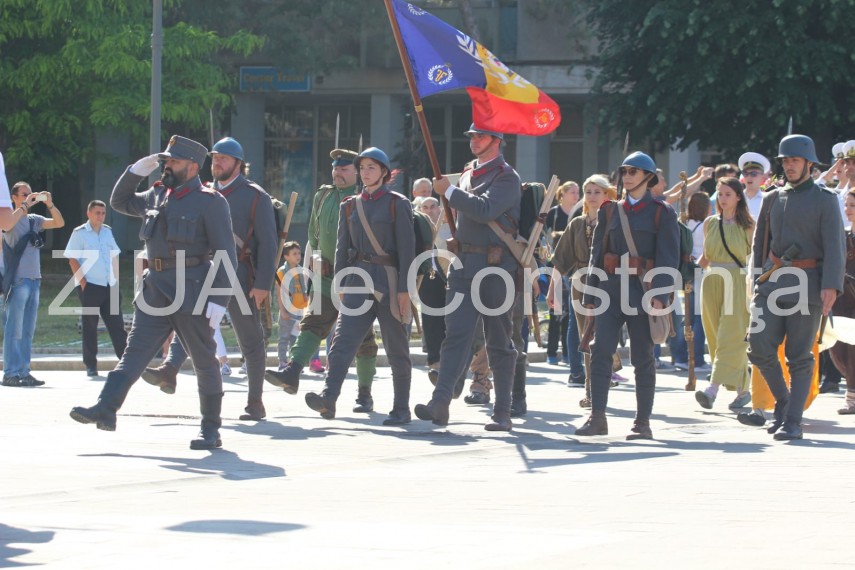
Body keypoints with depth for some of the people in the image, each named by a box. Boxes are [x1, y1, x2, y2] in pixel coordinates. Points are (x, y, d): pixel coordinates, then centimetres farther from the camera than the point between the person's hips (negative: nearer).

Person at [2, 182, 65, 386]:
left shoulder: (34, 220, 16)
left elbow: (59, 223, 12)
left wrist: (50, 205, -2)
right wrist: (25, 205, -20)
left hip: (34, 280, 7)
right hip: (18, 280, -7)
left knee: (27, 331, 7)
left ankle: (24, 372, 9)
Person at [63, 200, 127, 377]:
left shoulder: (108, 232, 13)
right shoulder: (79, 233, -3)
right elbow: (72, 259, -7)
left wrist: (116, 280, 11)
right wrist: (83, 283, -14)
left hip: (109, 286, 5)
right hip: (90, 286, -5)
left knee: (116, 323, 3)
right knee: (90, 326, 0)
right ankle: (91, 366, 4)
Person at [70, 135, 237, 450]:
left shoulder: (211, 202, -7)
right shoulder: (157, 195, 15)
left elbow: (226, 255, -10)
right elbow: (120, 202, 31)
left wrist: (219, 300, -17)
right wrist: (136, 171, 15)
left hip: (191, 291, -6)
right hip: (155, 290, 6)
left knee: (204, 361, 2)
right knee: (135, 351, -4)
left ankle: (211, 430, 8)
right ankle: (105, 409, -12)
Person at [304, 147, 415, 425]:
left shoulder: (397, 204, 0)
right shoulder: (350, 206, 13)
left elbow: (406, 248, -5)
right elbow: (342, 247, 13)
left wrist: (404, 288, -11)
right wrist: (340, 284, 5)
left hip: (390, 281, -4)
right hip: (358, 281, 4)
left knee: (396, 349, 2)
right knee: (343, 340, -13)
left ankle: (402, 409, 10)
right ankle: (328, 398, -25)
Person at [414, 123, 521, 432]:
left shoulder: (506, 177, -7)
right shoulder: (468, 173, 16)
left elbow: (485, 210, -23)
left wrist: (448, 191, -16)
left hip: (496, 266, -6)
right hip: (464, 264, 6)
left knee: (499, 341, 2)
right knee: (456, 331, -6)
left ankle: (503, 412, 8)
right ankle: (440, 403, -16)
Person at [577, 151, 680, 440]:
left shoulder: (662, 213, 2)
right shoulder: (610, 211, 14)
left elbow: (669, 258, -4)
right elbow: (597, 254, 15)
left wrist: (660, 295, -15)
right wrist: (590, 295, 9)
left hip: (643, 291, -3)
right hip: (611, 287, 3)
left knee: (642, 357, 1)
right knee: (600, 350, -9)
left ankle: (643, 423, 7)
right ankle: (597, 418, -9)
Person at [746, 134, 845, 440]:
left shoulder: (824, 200, 0)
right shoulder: (772, 199, 14)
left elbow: (835, 246, -8)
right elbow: (759, 242, 20)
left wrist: (831, 286, -20)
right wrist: (756, 280, 12)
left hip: (806, 285, -4)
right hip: (772, 282, 4)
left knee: (800, 356, -2)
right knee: (759, 347, -6)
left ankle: (793, 421, 1)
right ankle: (783, 401, 16)